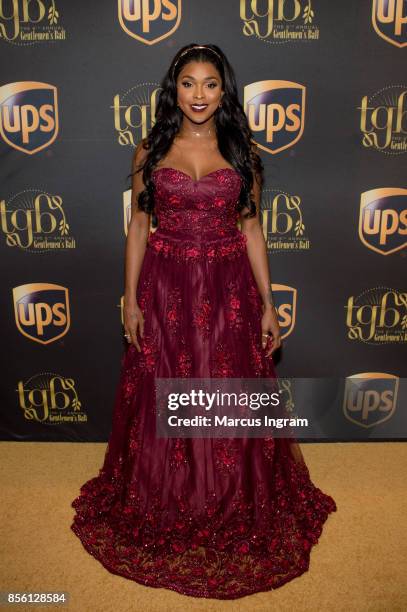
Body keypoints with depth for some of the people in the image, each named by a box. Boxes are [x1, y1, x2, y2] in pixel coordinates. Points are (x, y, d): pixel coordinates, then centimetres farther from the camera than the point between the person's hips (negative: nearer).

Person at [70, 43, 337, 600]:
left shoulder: (242, 150, 4)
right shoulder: (151, 150, 4)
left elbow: (251, 228, 4)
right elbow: (138, 226, 4)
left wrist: (267, 303, 0)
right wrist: (130, 298, -2)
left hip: (228, 290, 0)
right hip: (165, 287, 0)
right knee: (163, 405, 9)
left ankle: (235, 514, 33)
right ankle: (161, 511, 34)